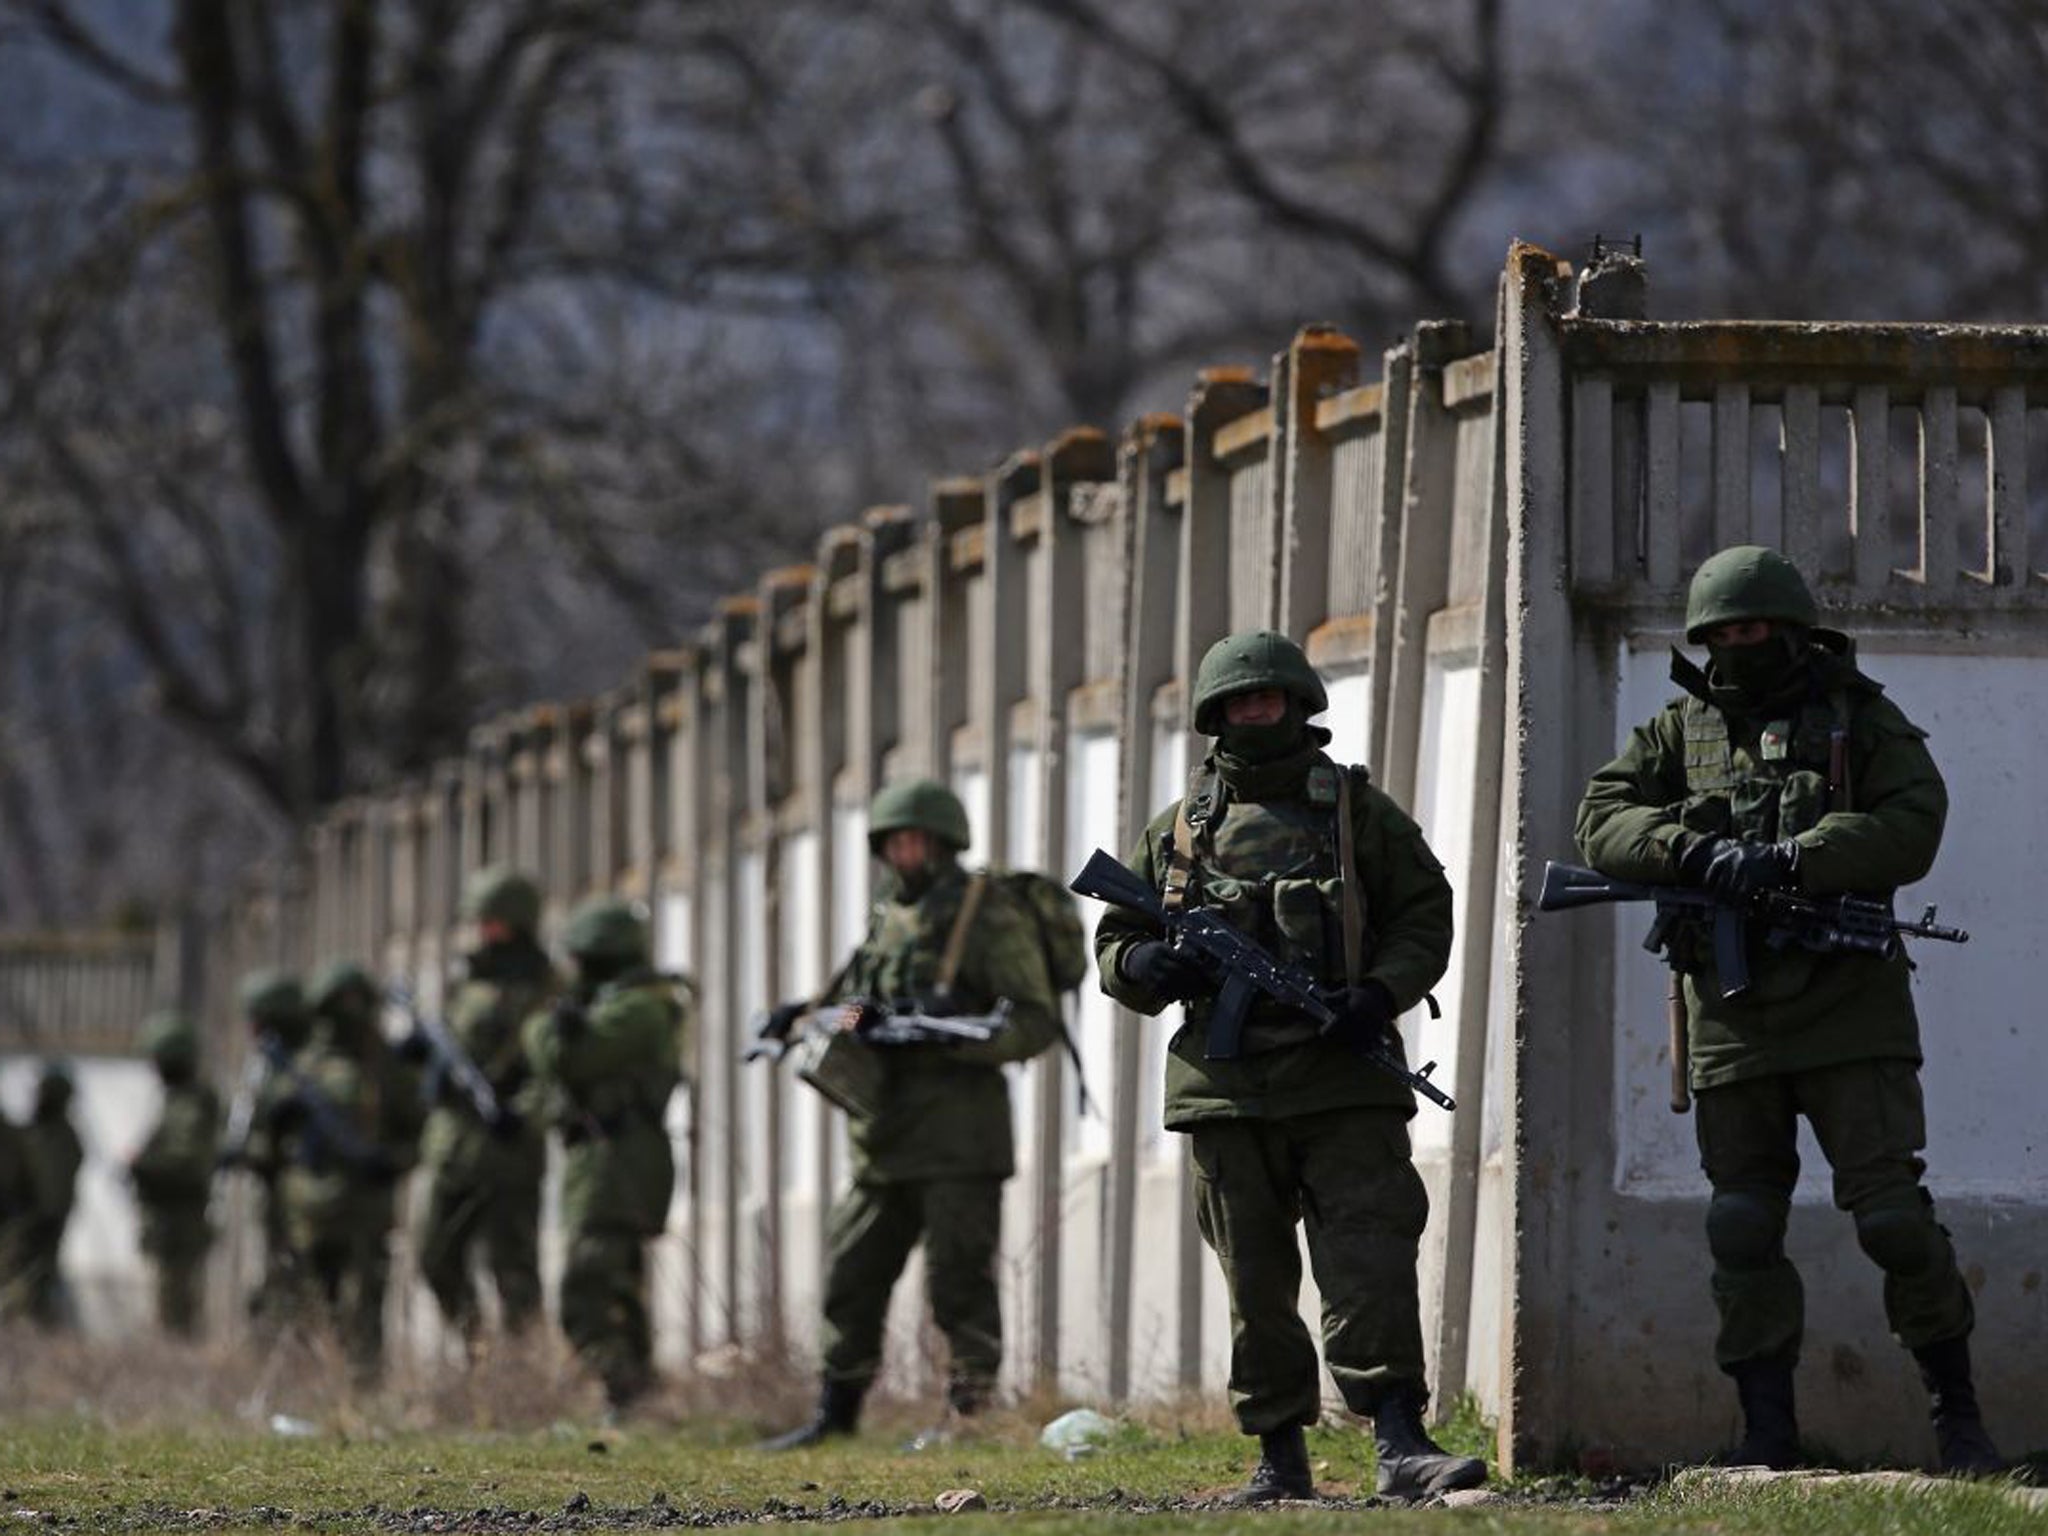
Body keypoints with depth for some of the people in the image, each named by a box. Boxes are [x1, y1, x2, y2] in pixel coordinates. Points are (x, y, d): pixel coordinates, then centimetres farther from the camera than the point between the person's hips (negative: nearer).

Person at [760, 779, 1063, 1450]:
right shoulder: (888, 917, 16)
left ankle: (972, 1411, -4)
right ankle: (835, 1413, 19)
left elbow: (1036, 1023, -11)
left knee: (958, 1280, -7)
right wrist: (807, 1016, 9)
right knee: (853, 1275, 10)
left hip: (958, 1139, -8)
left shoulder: (989, 916, -6)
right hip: (884, 1132, 8)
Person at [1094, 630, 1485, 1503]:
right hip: (1227, 1089, 3)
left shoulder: (1358, 810, 8)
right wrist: (1148, 966, -6)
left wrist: (1383, 993, -11)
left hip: (1344, 1080, -3)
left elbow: (1425, 913, 7)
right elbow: (1114, 944, 18)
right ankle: (1279, 1457, 12)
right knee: (1255, 1284, 6)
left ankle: (1401, 1444, -21)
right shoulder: (1178, 831, 14)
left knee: (1369, 1262, -14)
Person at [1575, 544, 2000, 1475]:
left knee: (1894, 1215, -9)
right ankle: (1767, 1430, 7)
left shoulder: (1861, 720, 6)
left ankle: (1958, 1414, 2)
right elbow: (1602, 823, 2)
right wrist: (1695, 851, -17)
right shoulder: (1679, 732, 13)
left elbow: (1911, 828, -9)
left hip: (1848, 1012, -3)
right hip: (1732, 1015, 3)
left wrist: (1789, 860, -20)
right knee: (1742, 1232, 2)